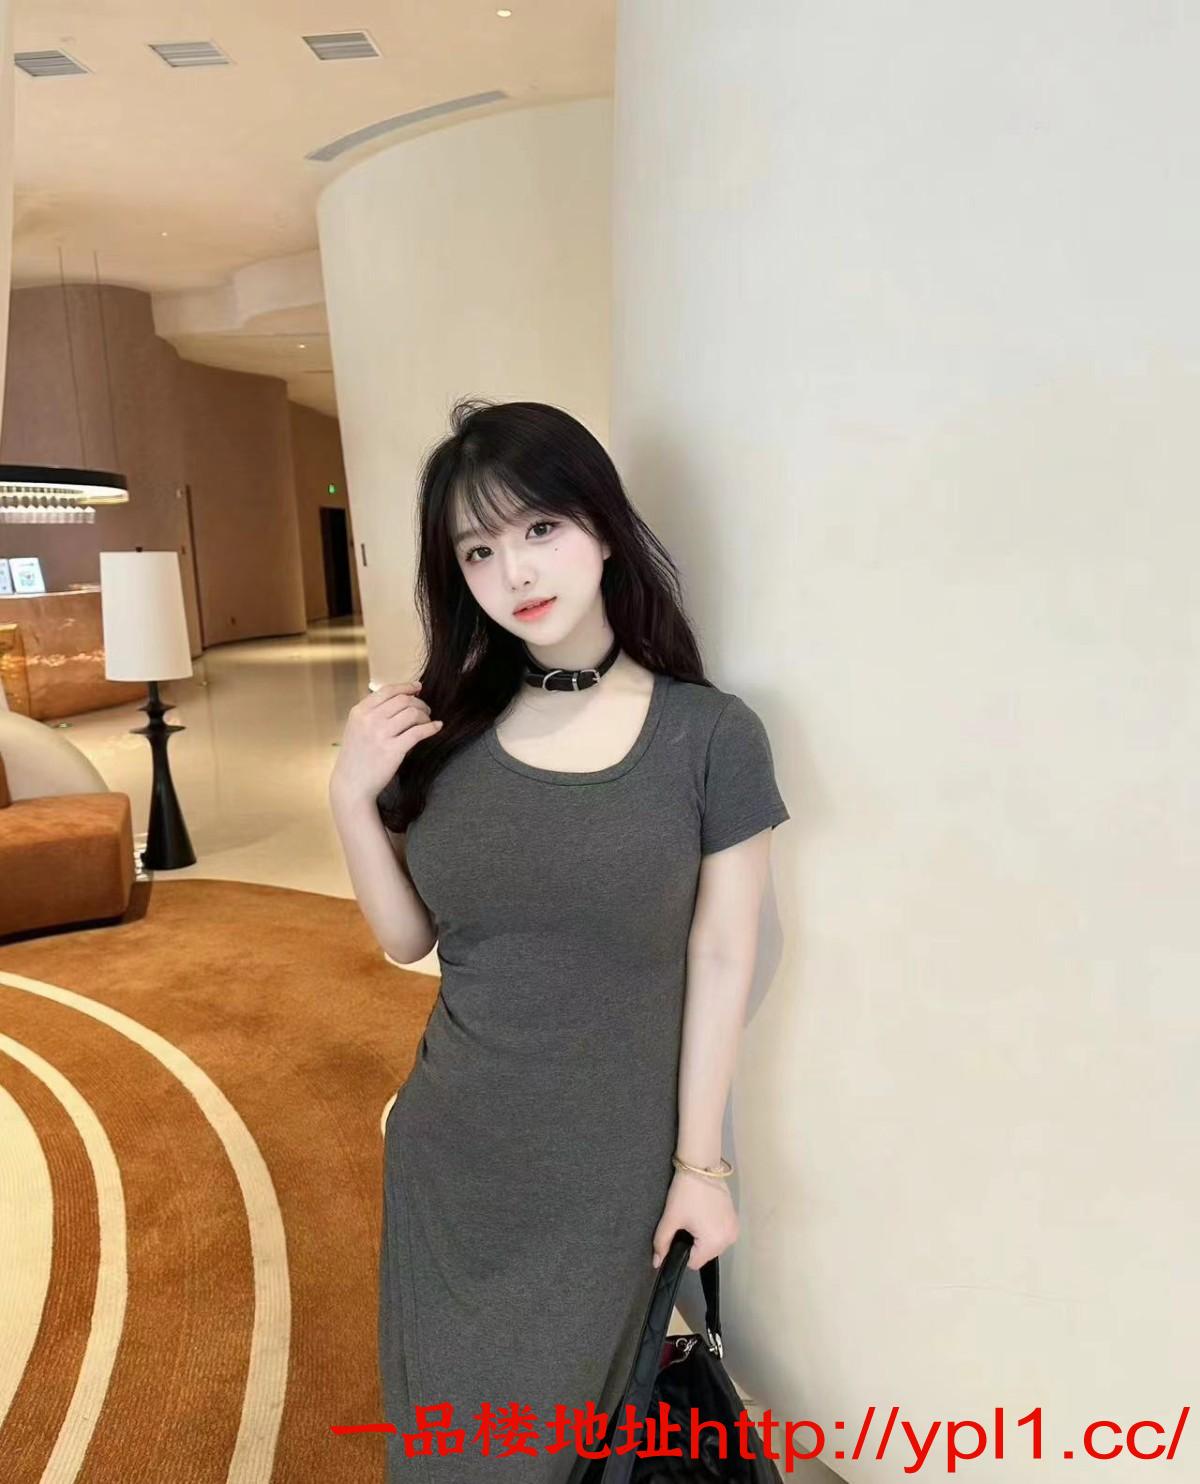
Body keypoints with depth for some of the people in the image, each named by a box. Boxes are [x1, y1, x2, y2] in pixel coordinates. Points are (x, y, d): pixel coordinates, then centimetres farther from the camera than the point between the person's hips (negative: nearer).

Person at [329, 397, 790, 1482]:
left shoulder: (713, 736, -14)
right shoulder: (444, 725, -5)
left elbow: (720, 964, -9)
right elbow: (408, 939, 1)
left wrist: (699, 1161, -4)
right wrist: (352, 797, -13)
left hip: (610, 1167, -2)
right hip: (448, 1152, 3)